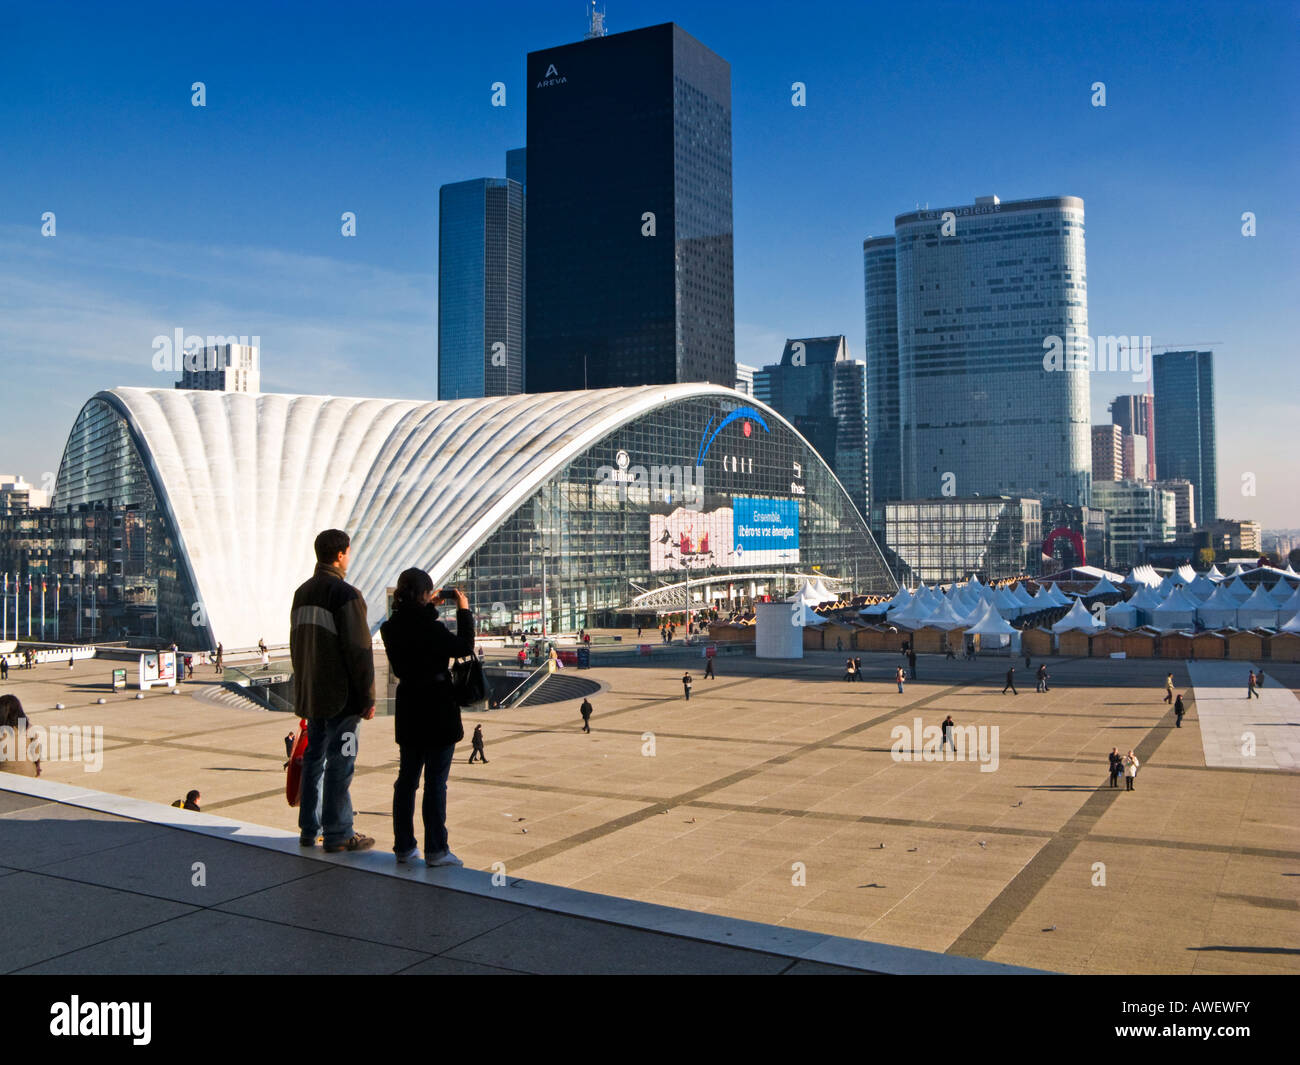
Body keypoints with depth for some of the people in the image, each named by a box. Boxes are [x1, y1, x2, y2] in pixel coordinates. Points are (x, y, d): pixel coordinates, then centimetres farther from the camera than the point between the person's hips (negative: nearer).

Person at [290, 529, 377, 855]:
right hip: (341, 696, -8)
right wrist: (368, 697, -11)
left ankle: (308, 829, 22)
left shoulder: (302, 593, 11)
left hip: (310, 694, 8)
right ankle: (338, 834, 3)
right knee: (339, 763, -2)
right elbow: (359, 650, -17)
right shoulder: (345, 594, -15)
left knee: (314, 759, 15)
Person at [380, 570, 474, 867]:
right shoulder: (431, 628, -20)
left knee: (407, 778, 14)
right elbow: (464, 647, -11)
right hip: (438, 711, -6)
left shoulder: (390, 628, 1)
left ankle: (404, 846, 21)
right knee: (436, 781, -1)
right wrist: (463, 610, -3)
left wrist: (429, 607, 18)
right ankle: (435, 850, 3)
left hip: (408, 712, 7)